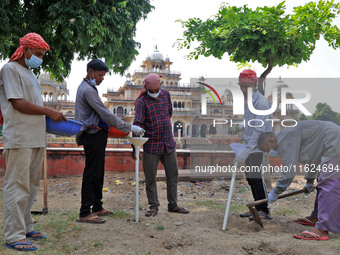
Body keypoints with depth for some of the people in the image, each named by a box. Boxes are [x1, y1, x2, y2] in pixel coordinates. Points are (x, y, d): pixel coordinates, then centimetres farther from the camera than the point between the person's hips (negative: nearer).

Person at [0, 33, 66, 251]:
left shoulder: (30, 74, 22)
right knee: (18, 186, -7)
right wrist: (49, 112, -10)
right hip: (20, 139, -9)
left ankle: (25, 228, 23)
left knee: (32, 185, 13)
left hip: (37, 139, 9)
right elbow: (18, 103, -14)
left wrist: (51, 119, 10)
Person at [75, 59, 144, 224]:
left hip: (95, 136, 11)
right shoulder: (88, 90, -15)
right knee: (91, 174, -9)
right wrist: (129, 127, -17)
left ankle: (97, 207, 21)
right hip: (94, 135, -11)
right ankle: (85, 213, -5)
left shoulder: (86, 87, 19)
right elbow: (106, 114, -20)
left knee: (97, 173, 14)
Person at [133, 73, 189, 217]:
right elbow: (138, 124, -17)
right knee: (150, 178, 2)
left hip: (169, 143, 5)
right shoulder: (142, 101, -10)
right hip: (151, 145, -5)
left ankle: (173, 205, 23)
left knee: (173, 174, 10)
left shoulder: (165, 94, 7)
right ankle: (153, 206, 14)